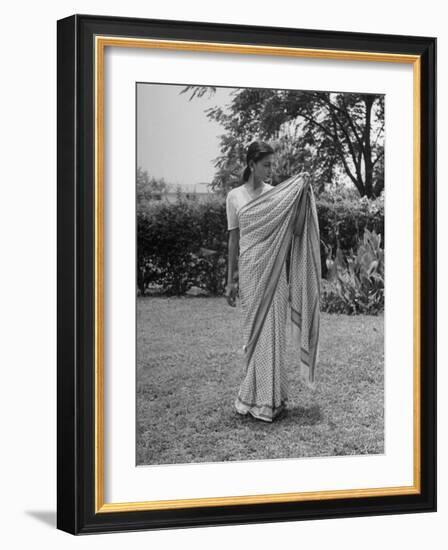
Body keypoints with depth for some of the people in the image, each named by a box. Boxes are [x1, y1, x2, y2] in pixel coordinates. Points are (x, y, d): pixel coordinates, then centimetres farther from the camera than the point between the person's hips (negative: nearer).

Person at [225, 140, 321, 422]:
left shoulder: (279, 194, 5)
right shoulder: (235, 196, 6)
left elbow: (296, 230, -5)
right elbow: (233, 240, 9)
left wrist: (304, 192, -13)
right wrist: (231, 280, 9)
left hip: (274, 270, 0)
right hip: (248, 270, 0)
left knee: (272, 331, -2)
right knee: (254, 331, 4)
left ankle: (270, 398, 6)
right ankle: (256, 396, 12)